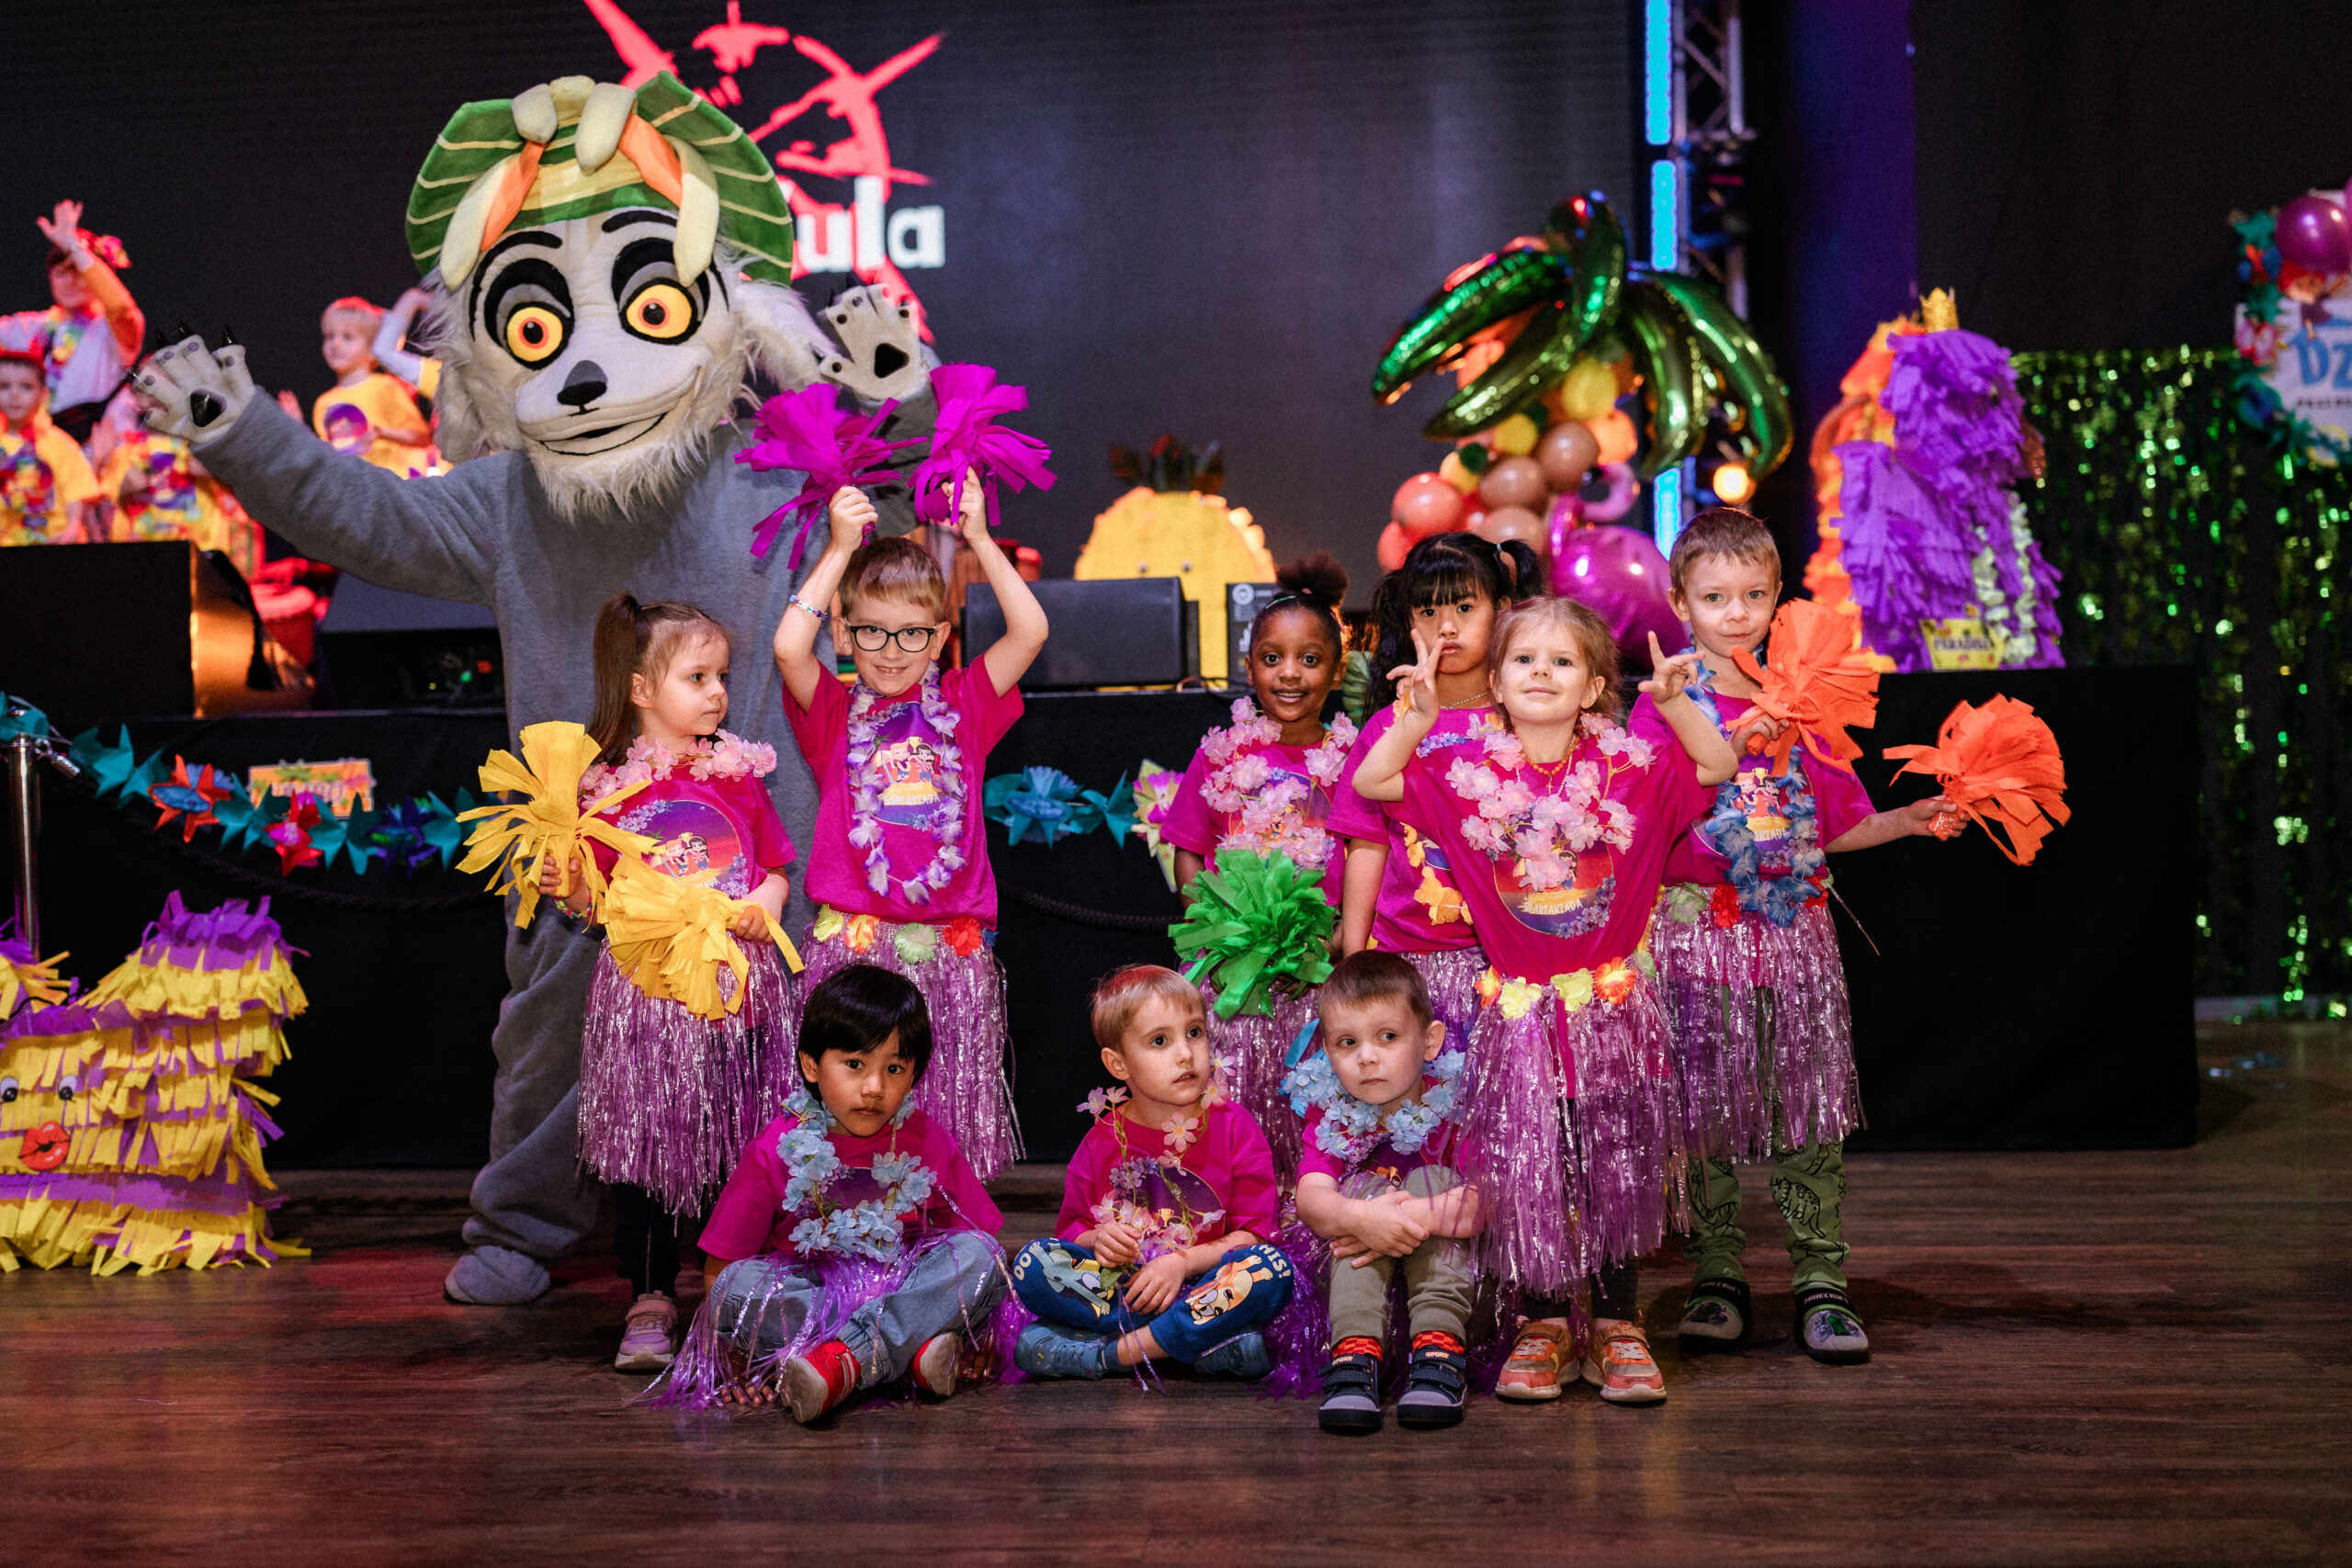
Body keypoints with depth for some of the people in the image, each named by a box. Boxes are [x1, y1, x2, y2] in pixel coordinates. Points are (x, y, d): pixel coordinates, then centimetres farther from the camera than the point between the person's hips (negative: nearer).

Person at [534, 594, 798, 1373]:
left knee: (741, 1145, 4)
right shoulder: (608, 786, 1)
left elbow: (775, 867, 12)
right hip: (646, 987, -2)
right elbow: (598, 897, 6)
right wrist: (568, 890, -15)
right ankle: (650, 1300, 10)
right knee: (647, 1142, 1)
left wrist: (765, 907, -8)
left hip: (737, 981, 2)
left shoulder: (738, 772, 8)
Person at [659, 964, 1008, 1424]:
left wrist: (979, 1322, -13)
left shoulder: (931, 1146, 0)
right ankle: (916, 1351, -37)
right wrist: (738, 1355, -19)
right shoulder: (776, 1152, -5)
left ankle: (844, 1362, -37)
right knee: (737, 1285, -29)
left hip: (907, 1291, 1)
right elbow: (717, 1270, -4)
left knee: (980, 1253, -22)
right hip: (806, 1296, -1)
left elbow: (979, 1241, 4)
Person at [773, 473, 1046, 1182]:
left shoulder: (961, 706, 10)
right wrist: (841, 551, -9)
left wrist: (980, 540, -2)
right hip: (853, 941, -1)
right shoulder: (833, 713, 5)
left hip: (951, 945, 2)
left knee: (949, 1108, 4)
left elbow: (1030, 631, -1)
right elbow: (789, 646, -13)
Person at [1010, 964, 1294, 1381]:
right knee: (1032, 1264, -23)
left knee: (1272, 1269, -31)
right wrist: (1096, 1241, -14)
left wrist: (1183, 1261, -17)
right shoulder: (1103, 1141, 6)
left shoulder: (1236, 1128, 1)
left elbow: (1252, 1234, -3)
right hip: (1118, 1288, 2)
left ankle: (1117, 1351, -29)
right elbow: (1071, 1228, 10)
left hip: (1199, 1283, -1)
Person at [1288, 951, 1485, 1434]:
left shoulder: (1455, 1105, -10)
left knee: (1432, 1180, -24)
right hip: (1355, 1278, 1)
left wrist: (1414, 1218, -38)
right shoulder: (1331, 1117, -1)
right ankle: (1356, 1350, -38)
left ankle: (1439, 1348, -37)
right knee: (1367, 1186, -24)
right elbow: (1311, 1197, -19)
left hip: (1454, 1271, -1)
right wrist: (1362, 1218, -41)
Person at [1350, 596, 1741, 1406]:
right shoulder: (1471, 774, -2)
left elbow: (1718, 767, -2)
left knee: (1620, 1167, 3)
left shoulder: (1628, 768, -2)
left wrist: (1676, 703, -16)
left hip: (1612, 1003, 0)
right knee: (1524, 1168, 1)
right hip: (1520, 1011, 0)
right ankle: (1541, 1322, 17)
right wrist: (1417, 717, -18)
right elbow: (1370, 783, -4)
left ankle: (1617, 1327, 16)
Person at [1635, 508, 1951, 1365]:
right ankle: (1717, 1279, 14)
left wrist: (1906, 820, 2)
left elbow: (1830, 825, 15)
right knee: (1704, 1107, 3)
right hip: (1697, 922, -2)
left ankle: (1823, 1283, 7)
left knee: (1810, 1106, 1)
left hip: (1795, 923, 3)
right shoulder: (1667, 702, 0)